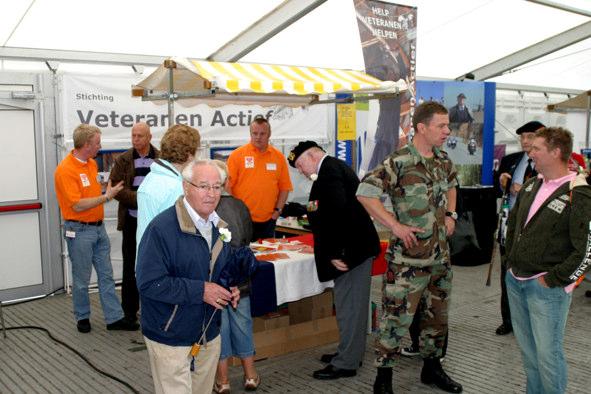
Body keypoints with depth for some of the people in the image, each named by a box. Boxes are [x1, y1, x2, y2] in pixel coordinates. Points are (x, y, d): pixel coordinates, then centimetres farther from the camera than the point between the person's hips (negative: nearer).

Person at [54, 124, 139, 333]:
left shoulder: (92, 163, 7)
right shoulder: (66, 169, -18)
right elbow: (77, 205, -22)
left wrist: (110, 189, 7)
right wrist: (106, 196, -19)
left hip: (99, 227, 8)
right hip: (80, 231, -8)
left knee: (106, 275, 9)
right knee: (82, 279, 7)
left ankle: (114, 317, 15)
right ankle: (82, 317, 24)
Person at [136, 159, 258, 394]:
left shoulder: (219, 227, 6)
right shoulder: (162, 228, -20)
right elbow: (149, 283, -24)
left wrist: (230, 288, -2)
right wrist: (200, 291, -24)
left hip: (209, 336, 7)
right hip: (171, 339, -7)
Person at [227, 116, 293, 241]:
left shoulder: (278, 156, 6)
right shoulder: (237, 155, -2)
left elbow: (285, 187, 9)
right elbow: (227, 186, -4)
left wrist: (277, 210, 2)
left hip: (268, 221, 3)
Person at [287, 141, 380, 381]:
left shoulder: (329, 171, -16)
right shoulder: (336, 167, 16)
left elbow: (337, 213, -26)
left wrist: (335, 253, -24)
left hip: (349, 250, -11)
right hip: (356, 247, 11)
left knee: (348, 307, -2)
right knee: (353, 305, 18)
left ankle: (346, 363, 7)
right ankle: (352, 353, 30)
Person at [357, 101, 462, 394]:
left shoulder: (443, 160, 7)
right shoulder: (399, 162, -17)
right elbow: (365, 192, -22)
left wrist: (451, 214, 12)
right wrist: (395, 225, -21)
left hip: (441, 255, 8)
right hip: (408, 257, -7)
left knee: (438, 314, 18)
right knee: (397, 317, -2)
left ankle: (432, 368, 37)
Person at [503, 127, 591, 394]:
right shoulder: (531, 186, 7)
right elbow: (513, 221, 22)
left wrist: (553, 279, -17)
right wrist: (510, 260, 15)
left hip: (547, 288, -7)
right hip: (515, 280, 7)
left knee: (548, 353, 0)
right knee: (526, 346, 19)